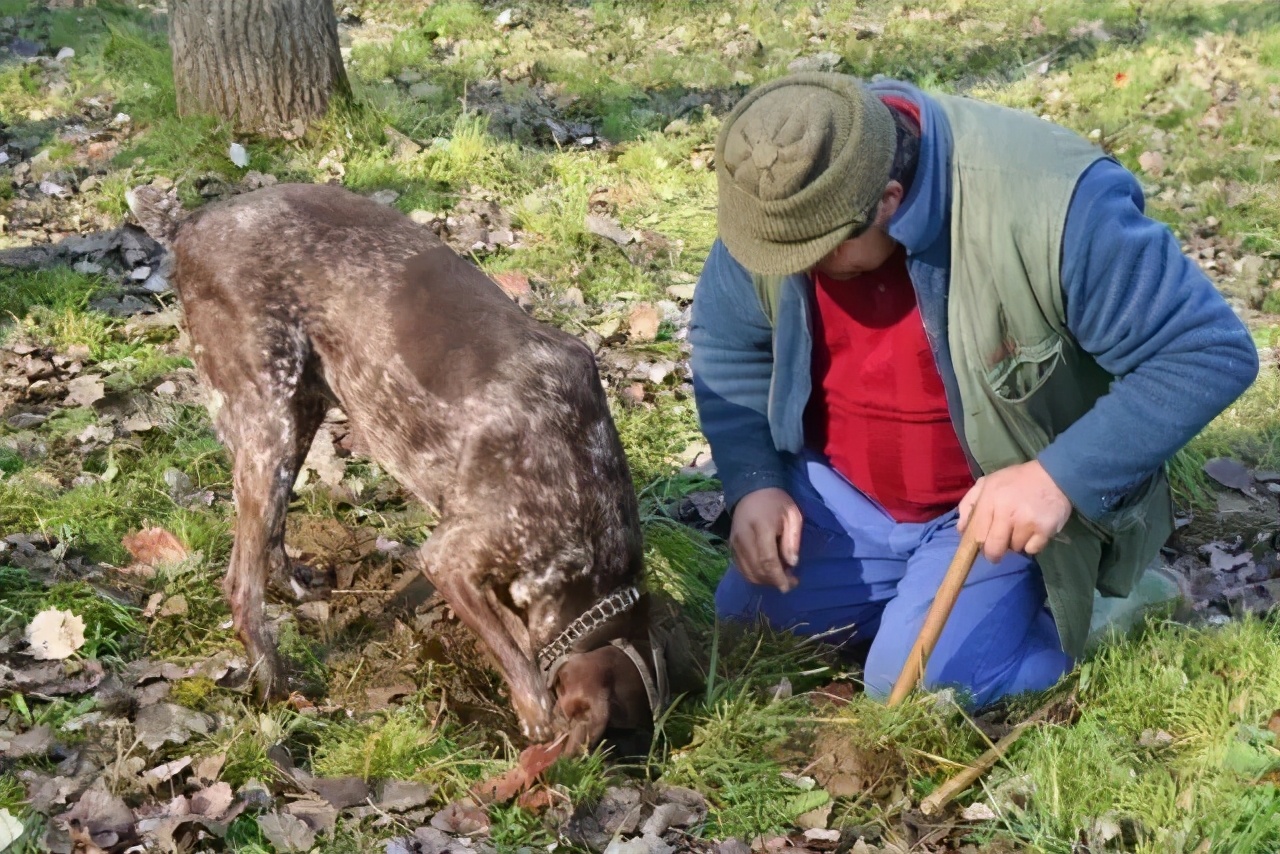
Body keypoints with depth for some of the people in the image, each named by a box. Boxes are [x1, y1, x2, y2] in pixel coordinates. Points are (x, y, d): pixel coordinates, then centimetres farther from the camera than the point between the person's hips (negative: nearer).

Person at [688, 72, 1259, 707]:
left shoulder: (1046, 204, -34)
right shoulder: (778, 199, -16)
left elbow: (1212, 352, -28)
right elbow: (726, 345, 3)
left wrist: (1062, 479, -34)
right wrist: (752, 481, -13)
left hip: (1004, 505, -5)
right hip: (840, 493, 6)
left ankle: (1092, 600, 9)